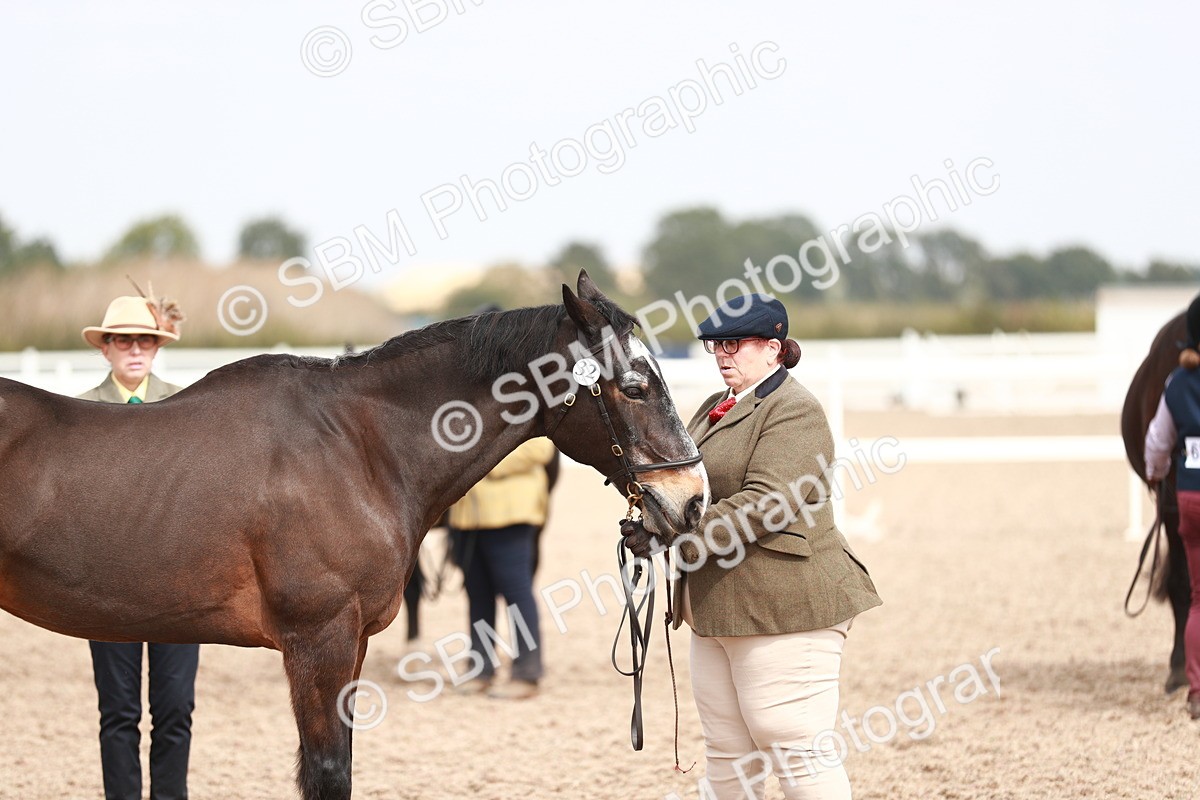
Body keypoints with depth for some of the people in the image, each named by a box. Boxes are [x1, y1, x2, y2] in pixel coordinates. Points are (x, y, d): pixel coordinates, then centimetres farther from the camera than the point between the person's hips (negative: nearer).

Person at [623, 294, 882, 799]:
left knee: (794, 748, -8)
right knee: (727, 754, 13)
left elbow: (764, 503, -22)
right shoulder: (717, 408, 19)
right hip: (716, 609, 10)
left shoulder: (793, 411, -11)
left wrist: (675, 539, -24)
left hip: (783, 607, -10)